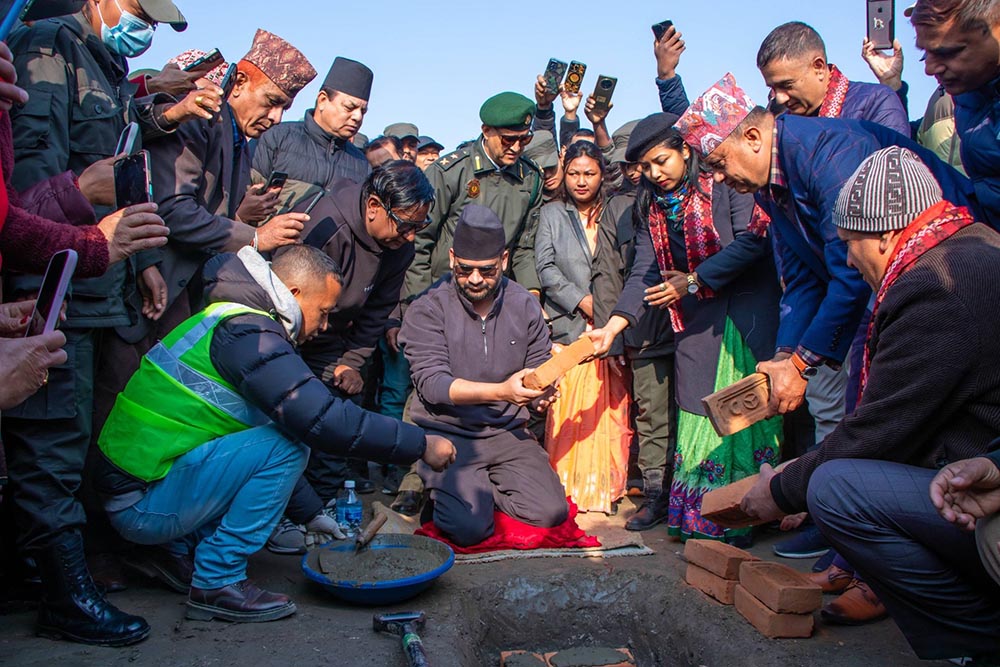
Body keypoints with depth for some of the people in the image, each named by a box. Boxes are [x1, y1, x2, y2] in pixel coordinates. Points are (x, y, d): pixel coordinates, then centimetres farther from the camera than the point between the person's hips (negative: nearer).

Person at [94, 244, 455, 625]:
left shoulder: (230, 322, 13)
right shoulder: (245, 333, -19)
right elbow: (323, 420, -28)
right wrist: (420, 444, -18)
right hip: (143, 505, -10)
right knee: (287, 444, -19)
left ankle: (181, 549, 11)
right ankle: (218, 583, -9)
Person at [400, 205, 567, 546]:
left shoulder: (524, 304, 4)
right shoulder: (427, 309, -8)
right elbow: (432, 383, -16)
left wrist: (540, 393, -17)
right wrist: (501, 391, -29)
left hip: (508, 432, 4)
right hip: (448, 434, -3)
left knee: (552, 513, -12)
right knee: (469, 527, -21)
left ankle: (484, 486, 15)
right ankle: (445, 489, 14)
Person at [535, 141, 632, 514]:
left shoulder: (616, 216, 14)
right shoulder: (551, 215, 13)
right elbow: (545, 267, 3)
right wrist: (582, 300, -8)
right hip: (568, 329, 0)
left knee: (609, 410, -2)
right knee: (568, 411, -5)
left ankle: (606, 487, 7)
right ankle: (567, 487, 4)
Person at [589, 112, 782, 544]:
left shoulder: (723, 183, -6)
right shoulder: (650, 207, 12)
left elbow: (751, 240, -16)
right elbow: (644, 273, 5)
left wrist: (694, 281, -12)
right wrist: (613, 326, -7)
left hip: (749, 310, -5)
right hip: (696, 321, 5)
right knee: (698, 412, 3)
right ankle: (700, 517, 12)